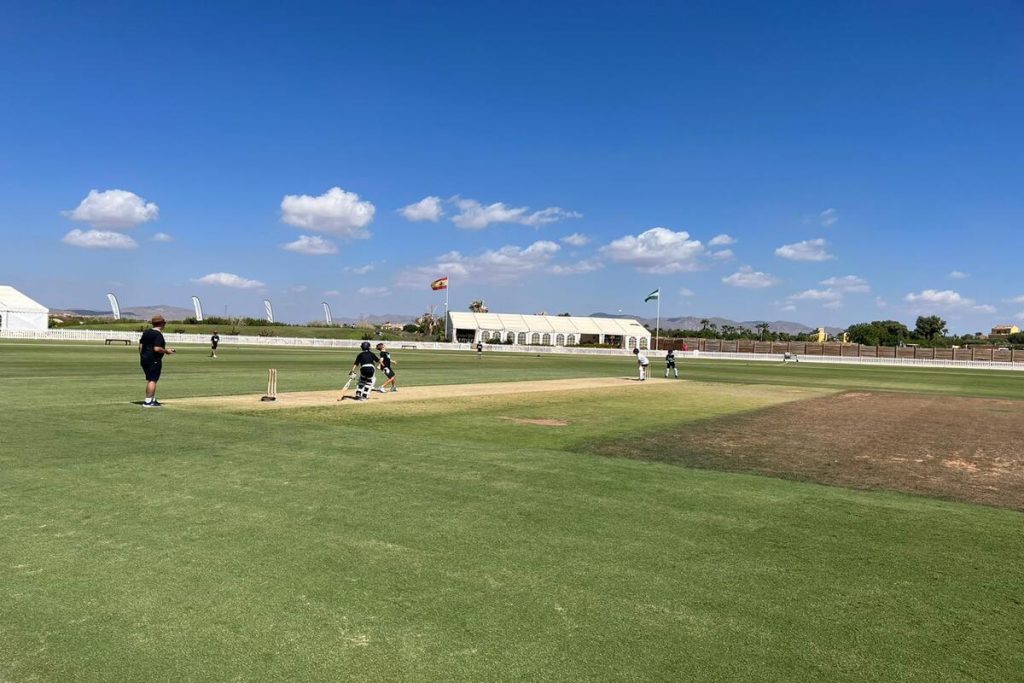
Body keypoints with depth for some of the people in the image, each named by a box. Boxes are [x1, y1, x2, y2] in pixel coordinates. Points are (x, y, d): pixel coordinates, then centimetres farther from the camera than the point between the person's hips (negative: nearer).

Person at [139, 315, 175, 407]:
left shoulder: (146, 332, 12)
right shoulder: (158, 334, -15)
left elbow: (140, 346, 15)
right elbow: (157, 349, -23)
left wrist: (141, 357, 22)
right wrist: (166, 351, -8)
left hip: (144, 359, 9)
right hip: (154, 360, -9)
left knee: (150, 379, 18)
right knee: (152, 380, -6)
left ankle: (152, 400, 25)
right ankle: (148, 401, -9)